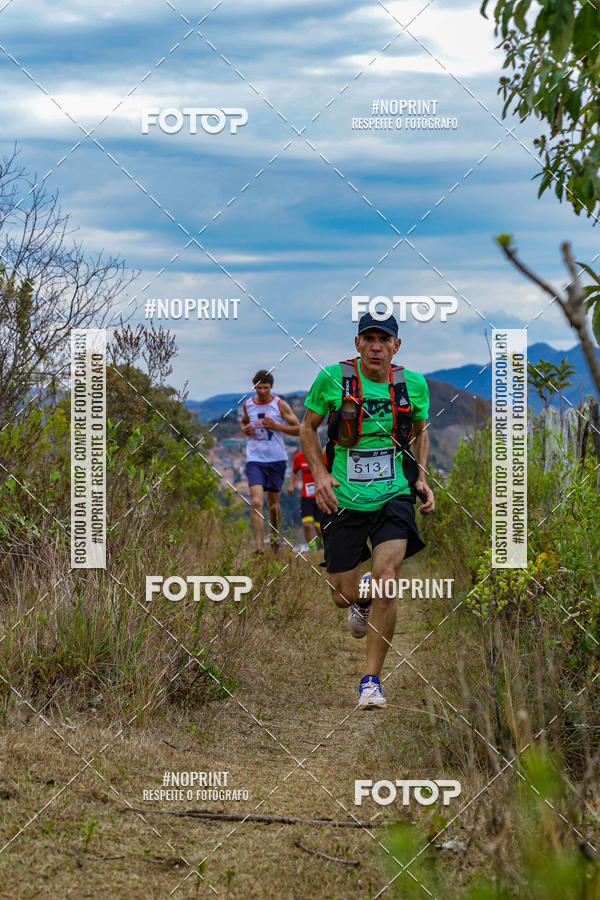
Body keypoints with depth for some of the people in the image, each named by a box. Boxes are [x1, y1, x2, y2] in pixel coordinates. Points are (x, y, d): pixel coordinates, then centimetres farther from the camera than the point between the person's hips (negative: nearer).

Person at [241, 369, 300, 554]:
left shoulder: (280, 405, -1)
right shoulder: (247, 405, 6)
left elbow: (298, 429, 1)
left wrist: (276, 426, -13)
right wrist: (245, 429, 3)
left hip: (277, 459, 0)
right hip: (254, 460, 0)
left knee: (273, 503, 11)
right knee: (256, 502, -16)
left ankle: (275, 535, 39)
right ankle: (259, 547, -20)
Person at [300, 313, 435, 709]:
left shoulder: (413, 384, -1)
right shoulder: (333, 378, -8)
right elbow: (308, 427, 5)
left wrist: (421, 477, 3)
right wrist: (320, 474, -9)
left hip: (394, 497, 0)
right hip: (344, 499, 0)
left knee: (386, 582, -19)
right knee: (344, 596, 5)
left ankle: (371, 681, -8)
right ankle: (363, 597, 45)